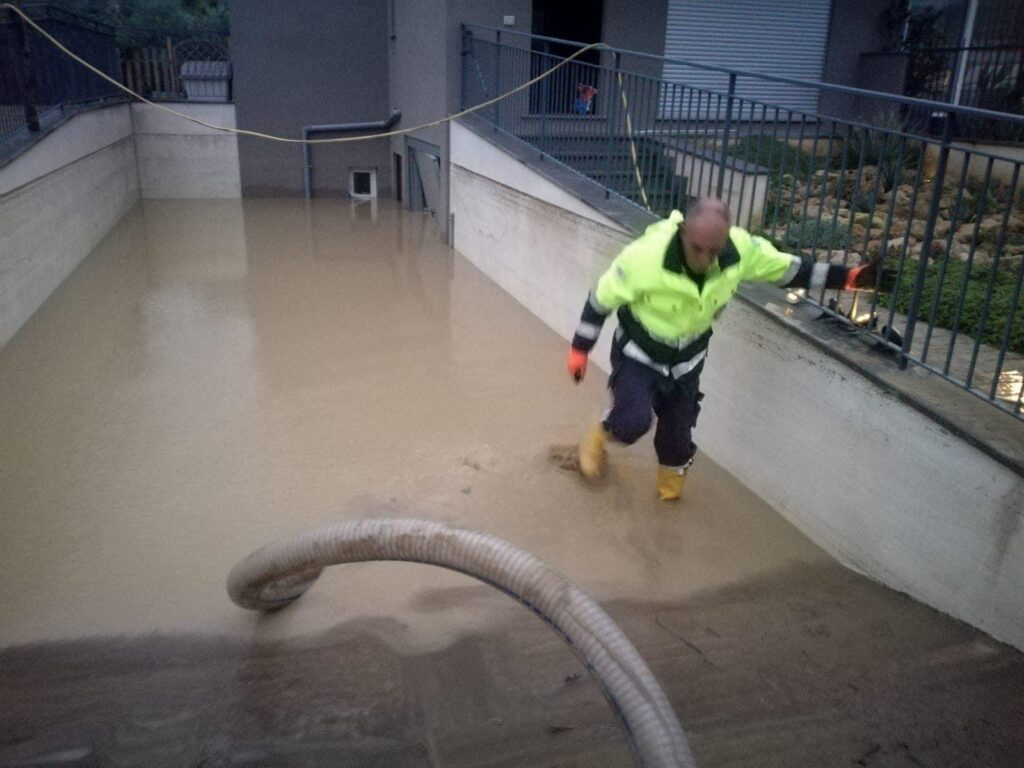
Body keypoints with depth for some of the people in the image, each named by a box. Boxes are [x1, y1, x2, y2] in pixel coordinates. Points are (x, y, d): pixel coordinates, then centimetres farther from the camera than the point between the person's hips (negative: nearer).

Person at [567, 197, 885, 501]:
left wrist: (849, 277, -12)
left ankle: (672, 474, 48)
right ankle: (599, 436, 15)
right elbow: (602, 298, -21)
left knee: (678, 429, 13)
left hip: (687, 358, 3)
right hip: (638, 353, -3)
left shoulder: (742, 249, -25)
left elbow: (788, 269, -6)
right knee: (634, 421, -22)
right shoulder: (647, 255, -36)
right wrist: (579, 349, -14)